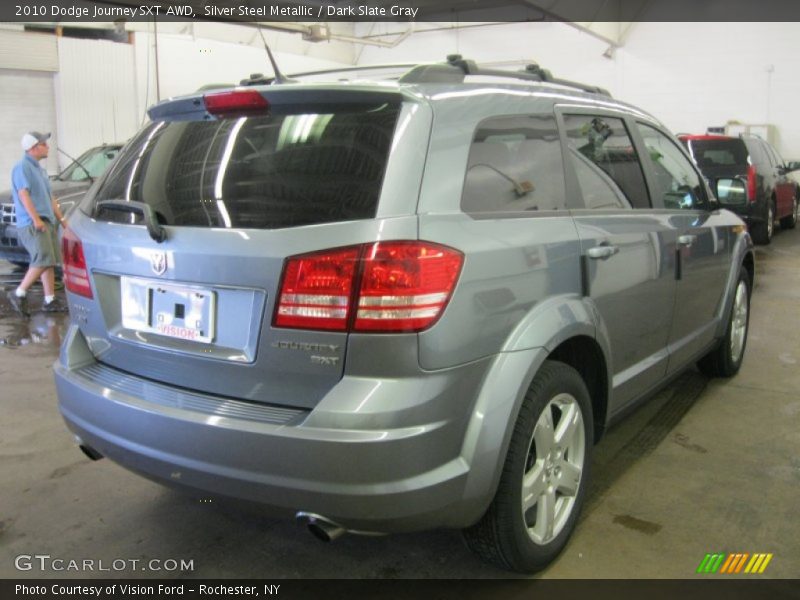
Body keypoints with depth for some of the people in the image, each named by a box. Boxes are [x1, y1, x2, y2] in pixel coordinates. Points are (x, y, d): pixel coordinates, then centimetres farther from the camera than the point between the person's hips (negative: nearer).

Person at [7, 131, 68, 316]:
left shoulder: (39, 169, 20)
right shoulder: (22, 167, -8)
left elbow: (49, 197, 25)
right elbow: (23, 195, -17)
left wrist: (61, 218, 22)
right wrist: (36, 219, -23)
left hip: (47, 222, 9)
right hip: (31, 224, -9)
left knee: (49, 261, 7)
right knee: (42, 261, -16)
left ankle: (50, 300, 10)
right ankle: (19, 293, -4)